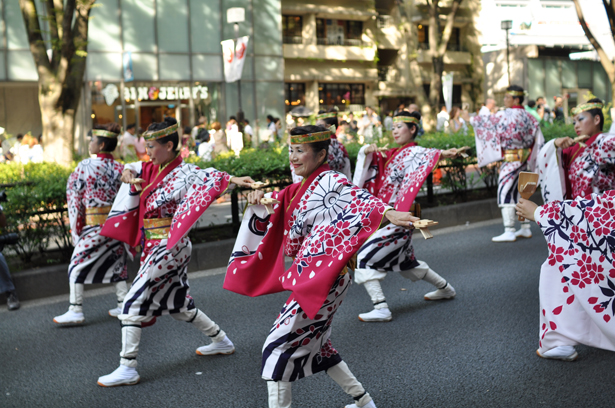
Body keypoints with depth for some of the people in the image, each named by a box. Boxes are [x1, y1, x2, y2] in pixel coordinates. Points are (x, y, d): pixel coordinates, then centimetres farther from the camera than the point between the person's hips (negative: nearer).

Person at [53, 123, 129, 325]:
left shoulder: (86, 166, -9)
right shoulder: (120, 168, 3)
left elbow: (74, 196, -6)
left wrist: (75, 230, 1)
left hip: (94, 225, -5)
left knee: (77, 265, 3)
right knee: (117, 263, 16)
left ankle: (75, 310, 2)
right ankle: (124, 306, 18)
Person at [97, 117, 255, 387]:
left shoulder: (182, 174, -17)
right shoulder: (153, 169, 9)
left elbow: (205, 177, -36)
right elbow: (132, 169, 25)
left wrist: (232, 180, -54)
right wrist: (129, 172, 1)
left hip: (168, 247, -9)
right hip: (155, 246, 9)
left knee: (134, 303, -7)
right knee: (178, 304, 21)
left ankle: (127, 369, -1)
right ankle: (221, 341, 36)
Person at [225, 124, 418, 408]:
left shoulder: (330, 181, -13)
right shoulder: (303, 188, 14)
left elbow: (359, 199, -30)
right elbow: (277, 203, 26)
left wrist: (387, 213, -49)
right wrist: (259, 198, 4)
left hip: (324, 277, -10)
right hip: (309, 276, 10)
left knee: (279, 344, -5)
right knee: (313, 343, 21)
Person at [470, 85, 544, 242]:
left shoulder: (505, 115, -14)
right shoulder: (527, 117, 7)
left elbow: (486, 121, -6)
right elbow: (538, 139, 7)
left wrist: (472, 119, 11)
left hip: (511, 160, -8)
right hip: (524, 160, 8)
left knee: (505, 193, -5)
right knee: (520, 193, 15)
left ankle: (509, 232, -6)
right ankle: (525, 229, 20)